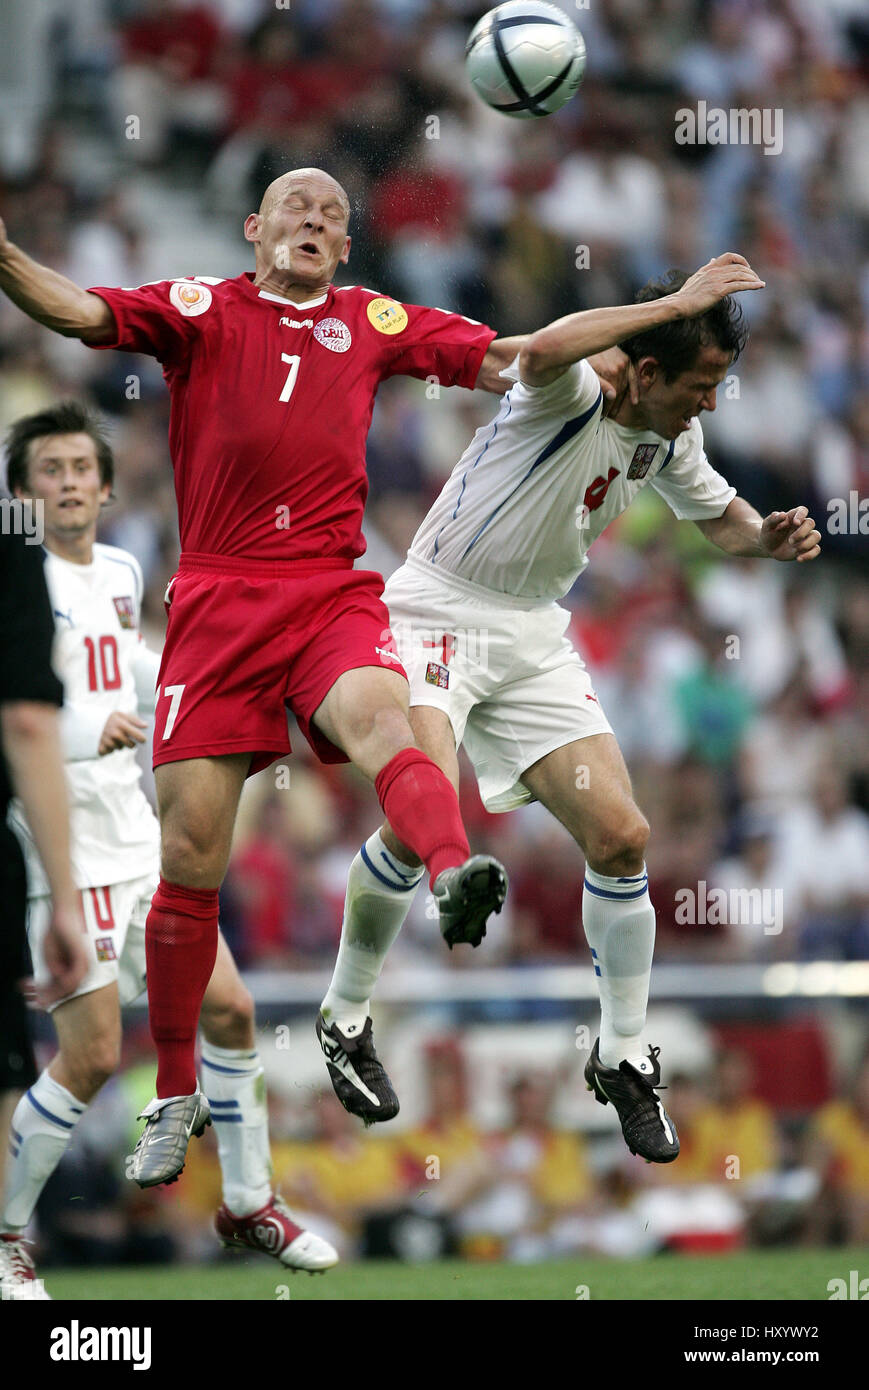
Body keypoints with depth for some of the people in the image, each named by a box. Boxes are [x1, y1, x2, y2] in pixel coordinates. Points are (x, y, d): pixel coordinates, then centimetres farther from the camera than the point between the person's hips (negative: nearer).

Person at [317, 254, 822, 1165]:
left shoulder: (668, 440, 3)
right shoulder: (570, 395, -21)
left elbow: (718, 515, 22)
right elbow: (541, 350, -47)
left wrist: (769, 537, -2)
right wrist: (676, 301, -40)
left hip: (535, 639, 7)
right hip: (437, 616, -7)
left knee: (620, 836, -4)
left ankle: (622, 1058, 12)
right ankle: (345, 1017, -2)